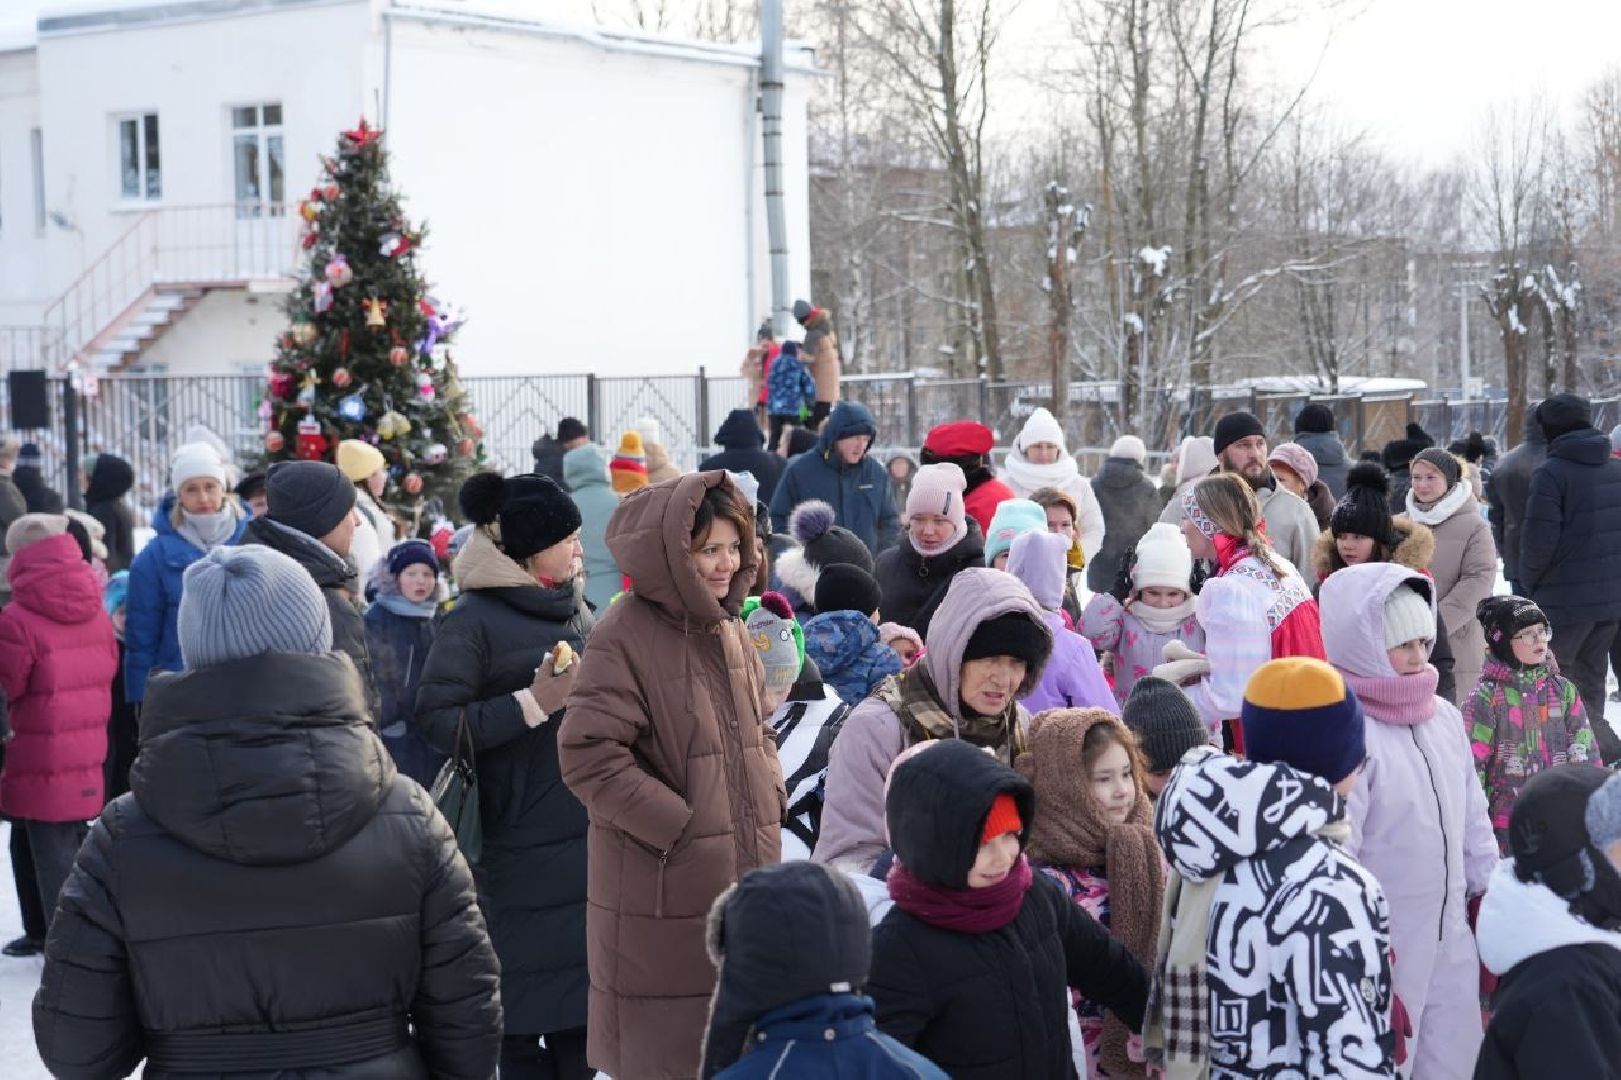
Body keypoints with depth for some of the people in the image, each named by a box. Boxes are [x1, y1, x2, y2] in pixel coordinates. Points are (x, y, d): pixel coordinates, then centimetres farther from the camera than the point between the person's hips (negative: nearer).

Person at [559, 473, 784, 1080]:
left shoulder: (727, 627, 11)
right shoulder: (625, 636, -14)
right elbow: (588, 755, -20)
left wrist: (769, 797, 7)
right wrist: (677, 826, -18)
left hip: (746, 871, 8)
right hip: (665, 889, -8)